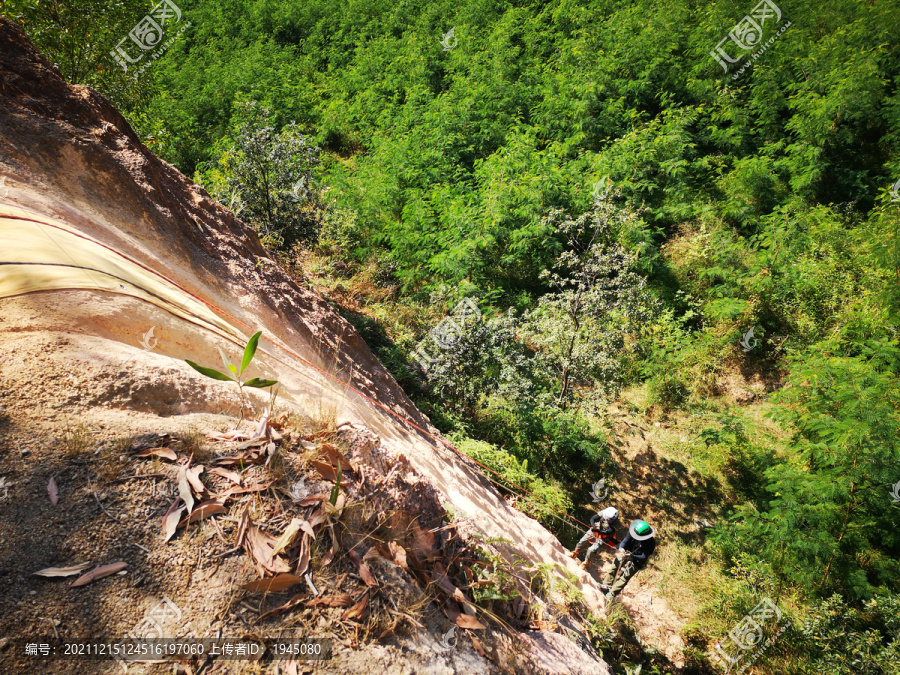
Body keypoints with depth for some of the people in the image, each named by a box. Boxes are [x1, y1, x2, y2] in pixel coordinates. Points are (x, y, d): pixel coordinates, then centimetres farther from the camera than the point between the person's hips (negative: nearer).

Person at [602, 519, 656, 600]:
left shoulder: (650, 543, -29)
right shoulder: (632, 532, -18)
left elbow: (644, 557, -29)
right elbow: (625, 541, -9)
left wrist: (631, 556, -43)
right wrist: (621, 548, -32)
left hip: (636, 561, -5)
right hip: (626, 553, 5)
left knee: (625, 577, -11)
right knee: (614, 568, -1)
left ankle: (612, 593, -6)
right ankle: (607, 585, 10)